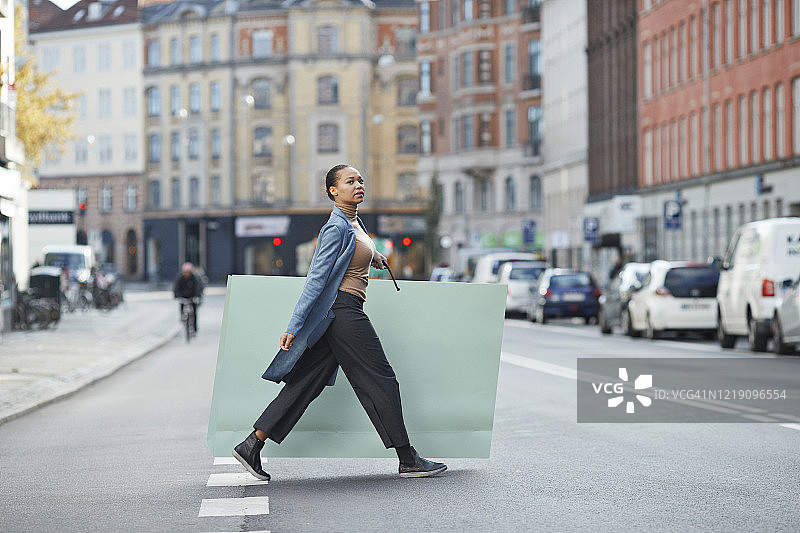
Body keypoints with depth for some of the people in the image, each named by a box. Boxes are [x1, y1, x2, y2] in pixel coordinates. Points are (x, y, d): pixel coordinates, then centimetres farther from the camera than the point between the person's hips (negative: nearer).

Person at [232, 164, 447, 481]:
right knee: (379, 380, -3)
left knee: (306, 383, 6)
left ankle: (252, 446, 5)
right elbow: (316, 277, -18)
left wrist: (372, 256, 33)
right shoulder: (337, 228, -15)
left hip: (343, 313, 10)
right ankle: (407, 460, 4)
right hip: (343, 311, -10)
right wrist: (294, 327, -20)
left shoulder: (354, 221, 13)